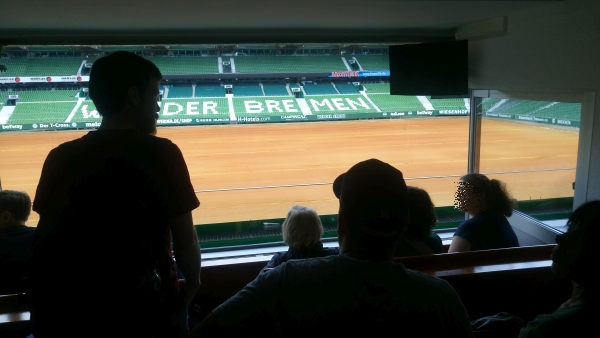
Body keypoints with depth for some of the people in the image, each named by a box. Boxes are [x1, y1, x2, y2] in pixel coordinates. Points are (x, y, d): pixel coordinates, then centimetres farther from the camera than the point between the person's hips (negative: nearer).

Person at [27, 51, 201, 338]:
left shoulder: (61, 157, -4)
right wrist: (192, 282, 5)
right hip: (144, 303, -3)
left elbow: (45, 237, -1)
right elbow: (185, 241, -13)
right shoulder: (161, 153, -15)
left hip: (76, 303, 4)